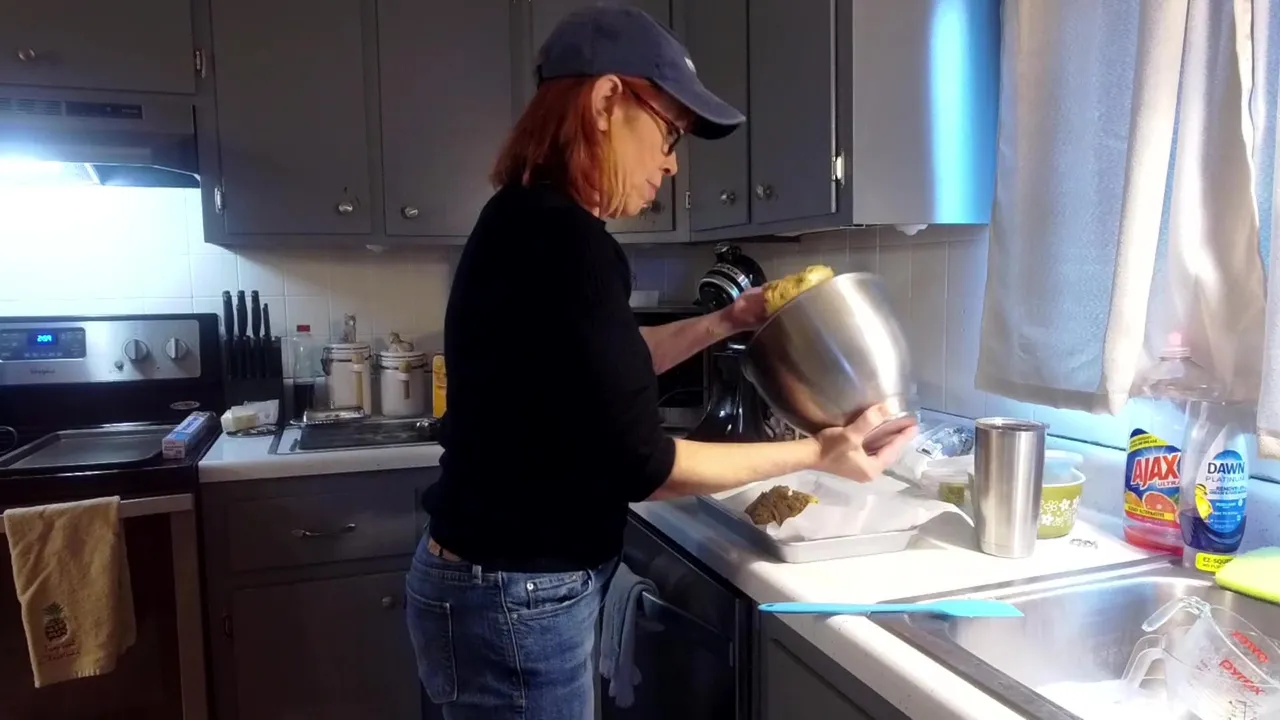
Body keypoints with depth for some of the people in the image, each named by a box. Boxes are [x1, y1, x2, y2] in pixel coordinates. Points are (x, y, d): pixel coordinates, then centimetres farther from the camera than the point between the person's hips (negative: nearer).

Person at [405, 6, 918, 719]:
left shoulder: (525, 223, 6)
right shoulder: (562, 243, -25)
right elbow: (639, 464, -21)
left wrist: (723, 323, 14)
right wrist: (815, 453, -11)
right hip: (514, 601, -9)